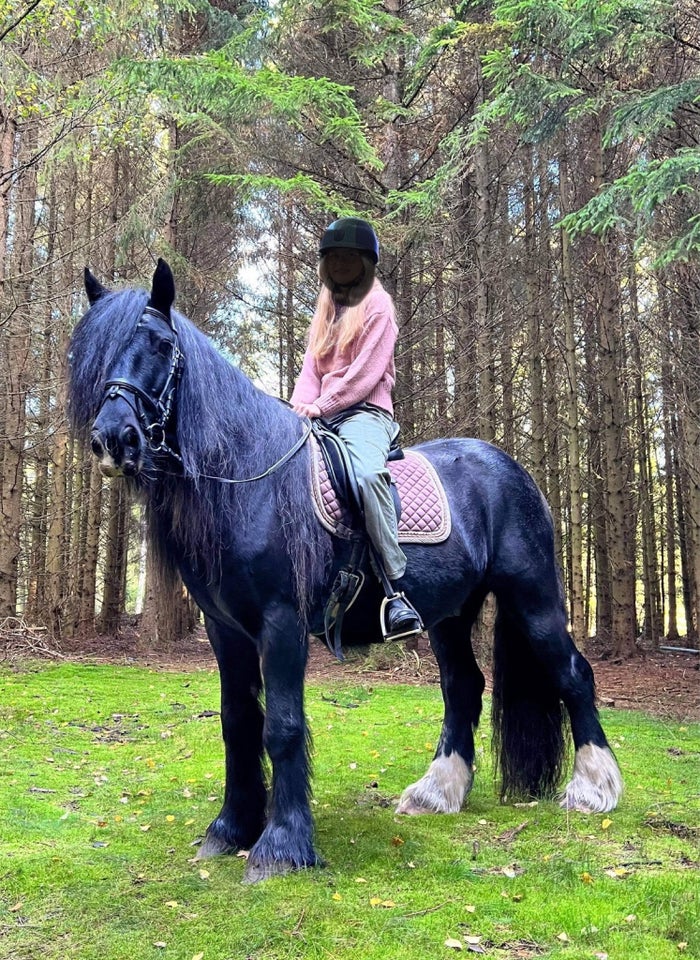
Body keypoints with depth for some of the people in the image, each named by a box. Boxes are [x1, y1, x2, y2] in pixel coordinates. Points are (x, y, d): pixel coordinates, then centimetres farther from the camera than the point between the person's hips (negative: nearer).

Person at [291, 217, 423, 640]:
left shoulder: (378, 304, 4)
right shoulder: (326, 309, 25)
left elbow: (365, 373, -8)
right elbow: (311, 367, 16)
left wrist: (321, 404, -14)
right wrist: (301, 406, -4)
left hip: (366, 412, -7)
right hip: (322, 416, 7)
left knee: (368, 474, -37)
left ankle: (396, 590, -38)